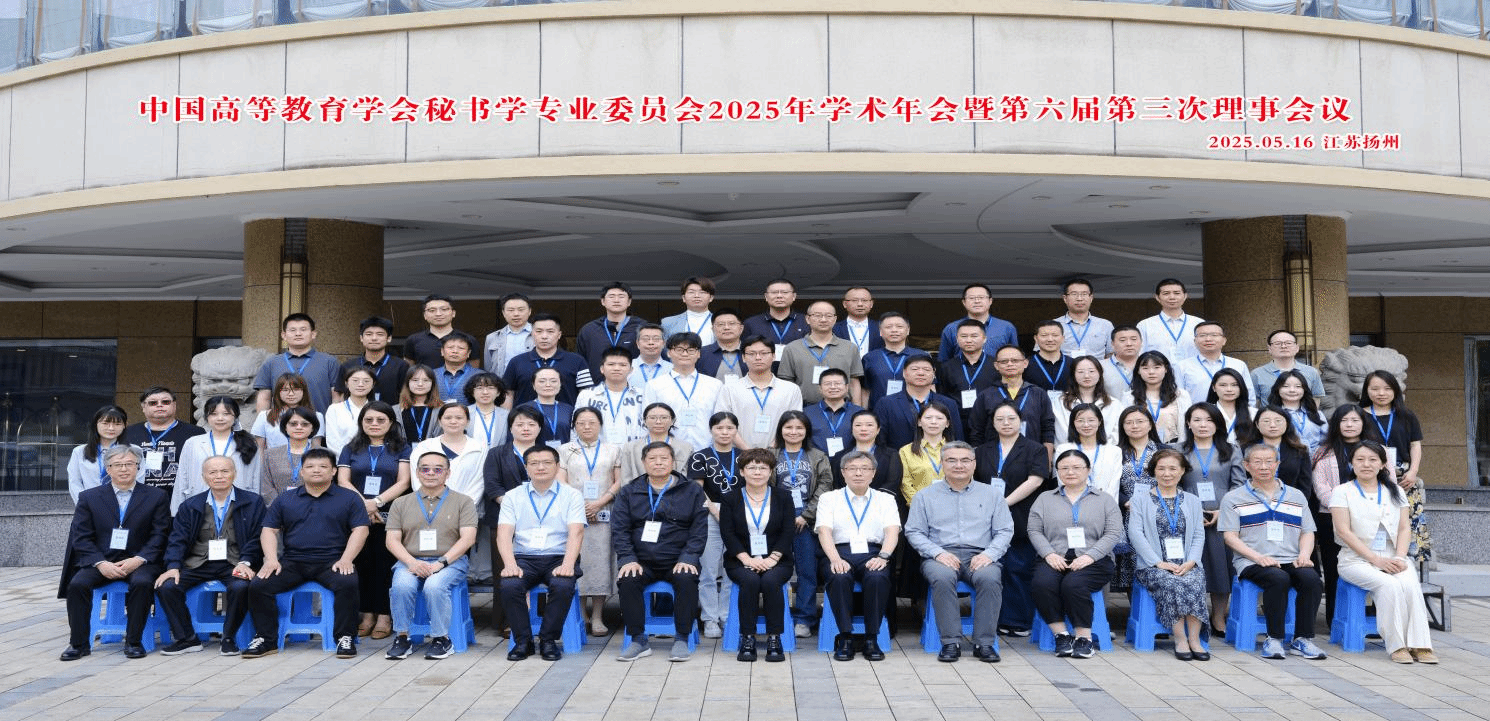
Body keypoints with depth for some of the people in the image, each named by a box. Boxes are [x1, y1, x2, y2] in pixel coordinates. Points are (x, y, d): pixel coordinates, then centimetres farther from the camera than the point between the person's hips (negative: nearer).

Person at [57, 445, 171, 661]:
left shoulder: (157, 497, 6)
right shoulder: (89, 497, 10)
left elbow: (160, 536, 1)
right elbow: (81, 538, 3)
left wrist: (138, 559, -15)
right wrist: (101, 563, -13)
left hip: (138, 561, -2)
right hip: (99, 561, 2)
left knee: (143, 582, -32)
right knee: (77, 584, -26)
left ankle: (133, 641, -19)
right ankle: (79, 643, -11)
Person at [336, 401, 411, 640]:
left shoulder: (401, 449, 11)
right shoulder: (351, 449, 16)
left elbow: (403, 482, 0)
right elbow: (343, 481, 5)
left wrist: (377, 502, -13)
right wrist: (364, 504, -10)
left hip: (388, 515, -2)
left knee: (384, 563, -7)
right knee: (361, 563, -1)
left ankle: (384, 616, -2)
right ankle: (367, 614, 6)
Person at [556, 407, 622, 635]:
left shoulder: (612, 450, 14)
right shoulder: (565, 450, 13)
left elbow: (618, 482, 7)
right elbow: (561, 483, 4)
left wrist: (599, 503, -8)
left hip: (603, 514, 0)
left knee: (600, 561, -5)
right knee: (576, 560, -5)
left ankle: (597, 617, -1)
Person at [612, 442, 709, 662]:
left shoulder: (692, 491, 9)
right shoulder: (629, 492, 12)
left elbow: (699, 528, 2)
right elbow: (619, 529, 5)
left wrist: (688, 558, -13)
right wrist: (628, 559, -11)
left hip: (678, 561, -1)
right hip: (641, 562, 1)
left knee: (687, 579, -32)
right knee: (627, 580, -29)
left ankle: (682, 639, -18)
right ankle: (638, 640, -16)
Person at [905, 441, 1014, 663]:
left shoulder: (992, 493, 17)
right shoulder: (925, 496, 14)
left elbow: (1005, 530, 11)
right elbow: (913, 532, 7)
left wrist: (989, 554, -8)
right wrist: (938, 552, -9)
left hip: (980, 556, 1)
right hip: (940, 556, 0)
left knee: (990, 578, -33)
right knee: (942, 577, -35)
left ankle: (984, 643, -25)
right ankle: (951, 642, -28)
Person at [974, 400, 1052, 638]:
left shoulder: (1034, 450, 3)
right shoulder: (983, 451, 17)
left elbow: (1034, 481, -9)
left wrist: (1005, 502, -14)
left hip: (1021, 522, -4)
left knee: (1019, 569, -3)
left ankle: (1020, 622, 5)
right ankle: (998, 620, 9)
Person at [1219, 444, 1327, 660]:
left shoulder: (1296, 496, 22)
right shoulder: (1234, 498, 10)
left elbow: (1308, 532, 19)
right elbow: (1231, 537, 1)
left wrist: (1304, 554, -4)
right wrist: (1258, 557, -15)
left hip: (1291, 560, 3)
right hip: (1252, 562, -3)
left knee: (1311, 578, -29)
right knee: (1279, 578, -35)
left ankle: (1302, 639, -19)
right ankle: (1274, 638, -23)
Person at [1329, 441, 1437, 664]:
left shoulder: (1395, 492, 17)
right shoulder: (1343, 493, 3)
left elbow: (1404, 528, 10)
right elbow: (1344, 531, -6)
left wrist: (1400, 557, -8)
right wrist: (1375, 559, -14)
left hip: (1393, 559, 3)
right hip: (1357, 560, -3)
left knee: (1411, 585, -28)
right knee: (1390, 585, -31)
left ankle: (1420, 645, -27)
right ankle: (1397, 645, -23)